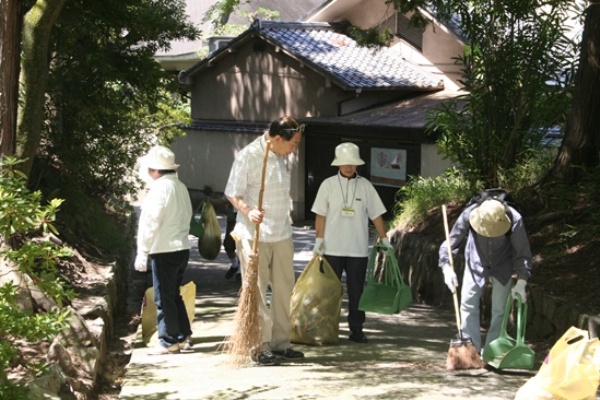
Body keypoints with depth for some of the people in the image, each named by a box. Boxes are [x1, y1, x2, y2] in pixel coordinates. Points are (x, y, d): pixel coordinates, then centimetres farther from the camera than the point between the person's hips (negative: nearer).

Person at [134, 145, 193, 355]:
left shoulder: (159, 188, -15)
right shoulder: (181, 187, 11)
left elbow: (150, 223, -17)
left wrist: (142, 253, -13)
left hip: (164, 251, -9)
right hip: (182, 248, 9)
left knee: (164, 298, 0)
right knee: (174, 295, 18)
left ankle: (169, 341, 4)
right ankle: (184, 336, 22)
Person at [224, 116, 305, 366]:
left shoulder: (283, 157, 9)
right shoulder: (248, 156, -14)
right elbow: (233, 194, -12)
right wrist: (248, 212, -28)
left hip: (282, 234, 7)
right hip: (254, 235, -7)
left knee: (284, 289, 9)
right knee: (256, 293, -1)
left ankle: (280, 343, 19)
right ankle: (260, 347, 6)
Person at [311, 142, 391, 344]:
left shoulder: (365, 185, 2)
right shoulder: (328, 184, 1)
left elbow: (376, 215, 5)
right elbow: (320, 215, 2)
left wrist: (385, 240, 1)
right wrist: (319, 240, -4)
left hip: (358, 249, 1)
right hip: (332, 248, -1)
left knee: (356, 290, 5)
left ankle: (356, 329, 13)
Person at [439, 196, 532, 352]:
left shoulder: (514, 220, -33)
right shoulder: (468, 215, -32)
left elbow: (522, 252, -21)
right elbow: (451, 243, -21)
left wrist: (521, 282, -24)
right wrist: (447, 267, -35)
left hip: (502, 265, -1)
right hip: (476, 263, 1)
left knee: (499, 309, -1)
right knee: (468, 304, -3)